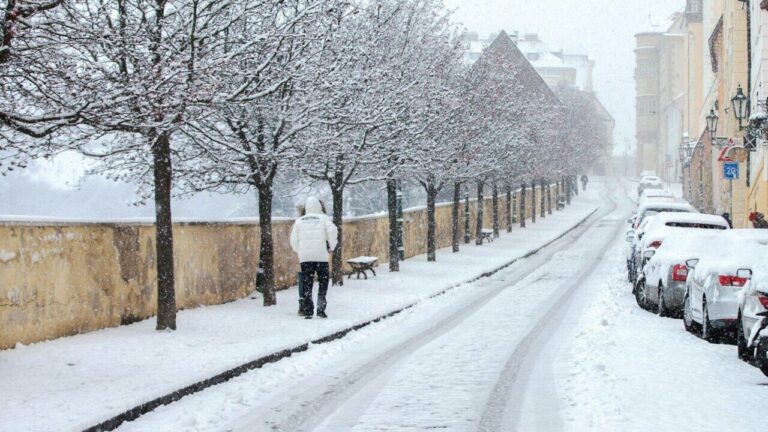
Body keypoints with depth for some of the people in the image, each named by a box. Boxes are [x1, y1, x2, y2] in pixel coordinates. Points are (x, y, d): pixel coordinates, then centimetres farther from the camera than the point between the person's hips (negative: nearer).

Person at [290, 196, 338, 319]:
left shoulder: (299, 221, 11)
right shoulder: (323, 218, 5)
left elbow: (293, 240, 8)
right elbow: (332, 230, -11)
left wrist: (298, 251, 23)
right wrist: (332, 246, 2)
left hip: (305, 257, 2)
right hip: (321, 255, -2)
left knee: (306, 284, 5)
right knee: (323, 282, 8)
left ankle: (308, 311, 0)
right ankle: (321, 309, 1)